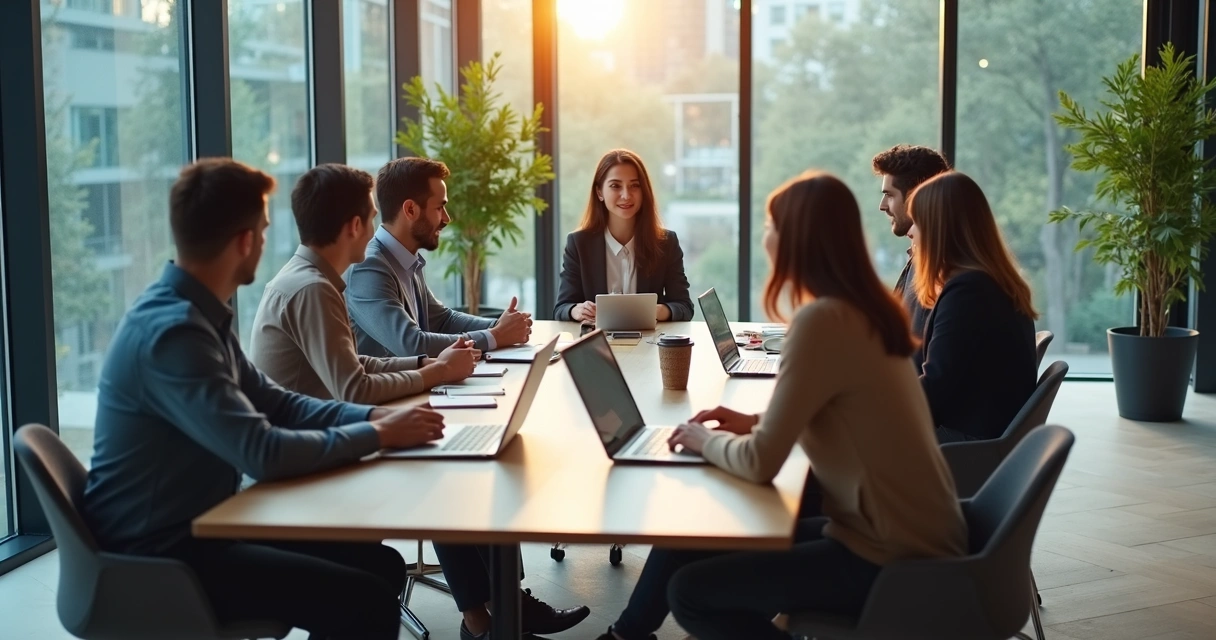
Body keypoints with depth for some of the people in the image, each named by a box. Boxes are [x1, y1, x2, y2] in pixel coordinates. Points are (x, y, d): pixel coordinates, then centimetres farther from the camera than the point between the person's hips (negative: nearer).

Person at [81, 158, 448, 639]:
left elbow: (275, 404, 13)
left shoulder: (198, 313, 7)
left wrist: (374, 416, -2)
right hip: (159, 554, -10)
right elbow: (263, 453, -29)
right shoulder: (173, 331, -24)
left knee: (383, 566, 5)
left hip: (198, 525, 10)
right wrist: (376, 435, -16)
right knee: (367, 602, -19)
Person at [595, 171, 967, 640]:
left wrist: (707, 440, 0)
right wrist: (754, 423, 11)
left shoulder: (823, 320, -22)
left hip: (891, 560, -9)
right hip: (905, 535, 9)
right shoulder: (863, 309, 7)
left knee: (690, 591, -6)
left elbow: (760, 464, -20)